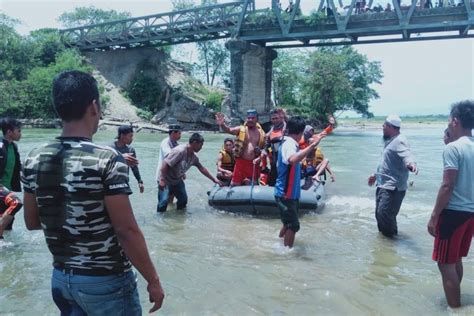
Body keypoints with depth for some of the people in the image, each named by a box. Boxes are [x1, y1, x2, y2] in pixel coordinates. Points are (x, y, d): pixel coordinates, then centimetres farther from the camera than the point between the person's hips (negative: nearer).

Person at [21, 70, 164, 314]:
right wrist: (153, 280, -11)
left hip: (61, 277, 6)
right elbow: (127, 231, -21)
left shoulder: (34, 159, -3)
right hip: (106, 281, -5)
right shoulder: (107, 159, -21)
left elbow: (32, 222, 7)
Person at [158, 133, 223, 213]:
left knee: (183, 200, 7)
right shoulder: (180, 151, -29)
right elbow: (165, 164, -29)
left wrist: (214, 179, 13)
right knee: (163, 201, -16)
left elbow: (202, 169, 10)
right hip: (166, 181, -8)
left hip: (177, 181, 8)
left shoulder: (194, 157, -3)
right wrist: (162, 180, -29)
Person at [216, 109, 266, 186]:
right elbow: (229, 130, -15)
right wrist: (222, 124, -35)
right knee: (235, 185, 2)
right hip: (241, 162, -2)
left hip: (253, 164, 2)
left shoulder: (261, 133, 5)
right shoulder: (241, 129, 0)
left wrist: (259, 158, -8)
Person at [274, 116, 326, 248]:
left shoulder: (288, 143, 9)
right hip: (286, 194, -10)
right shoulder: (289, 144, -22)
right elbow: (292, 160, -47)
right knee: (293, 225, -1)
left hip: (288, 192, 10)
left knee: (288, 223, 23)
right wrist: (312, 145, -47)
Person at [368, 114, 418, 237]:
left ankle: (391, 236, 4)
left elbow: (406, 155, -37)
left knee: (384, 213, -15)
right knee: (379, 213, 15)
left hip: (393, 187, -10)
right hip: (383, 185, 10)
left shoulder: (399, 141, -16)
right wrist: (376, 175, 37)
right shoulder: (391, 141, 17)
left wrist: (411, 164, -59)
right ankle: (384, 234, 30)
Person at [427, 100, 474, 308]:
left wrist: (434, 216, -14)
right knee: (456, 259, 22)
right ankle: (455, 301, 35)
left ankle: (454, 307, 9)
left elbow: (447, 186, -19)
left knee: (445, 262, 3)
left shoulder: (453, 148, -16)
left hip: (454, 212, -8)